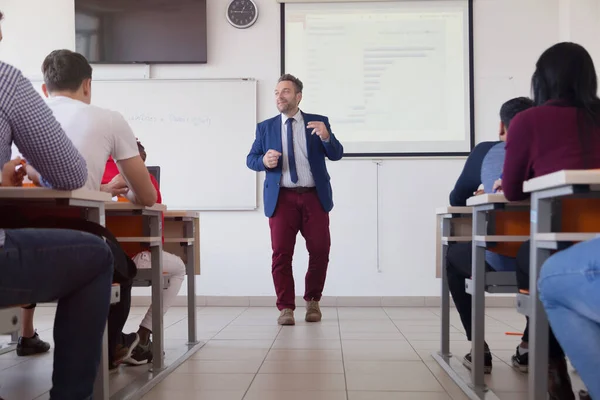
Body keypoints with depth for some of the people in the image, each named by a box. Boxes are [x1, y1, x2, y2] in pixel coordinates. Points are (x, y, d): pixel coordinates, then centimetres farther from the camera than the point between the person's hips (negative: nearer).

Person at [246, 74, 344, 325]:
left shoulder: (318, 122, 9)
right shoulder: (265, 127, 12)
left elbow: (336, 155, 1)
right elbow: (250, 159, 8)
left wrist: (326, 137, -20)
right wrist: (264, 160, -14)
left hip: (314, 197, 0)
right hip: (282, 198, 0)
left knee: (320, 250, -2)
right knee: (281, 253, -5)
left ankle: (312, 300, 20)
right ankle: (286, 307, 6)